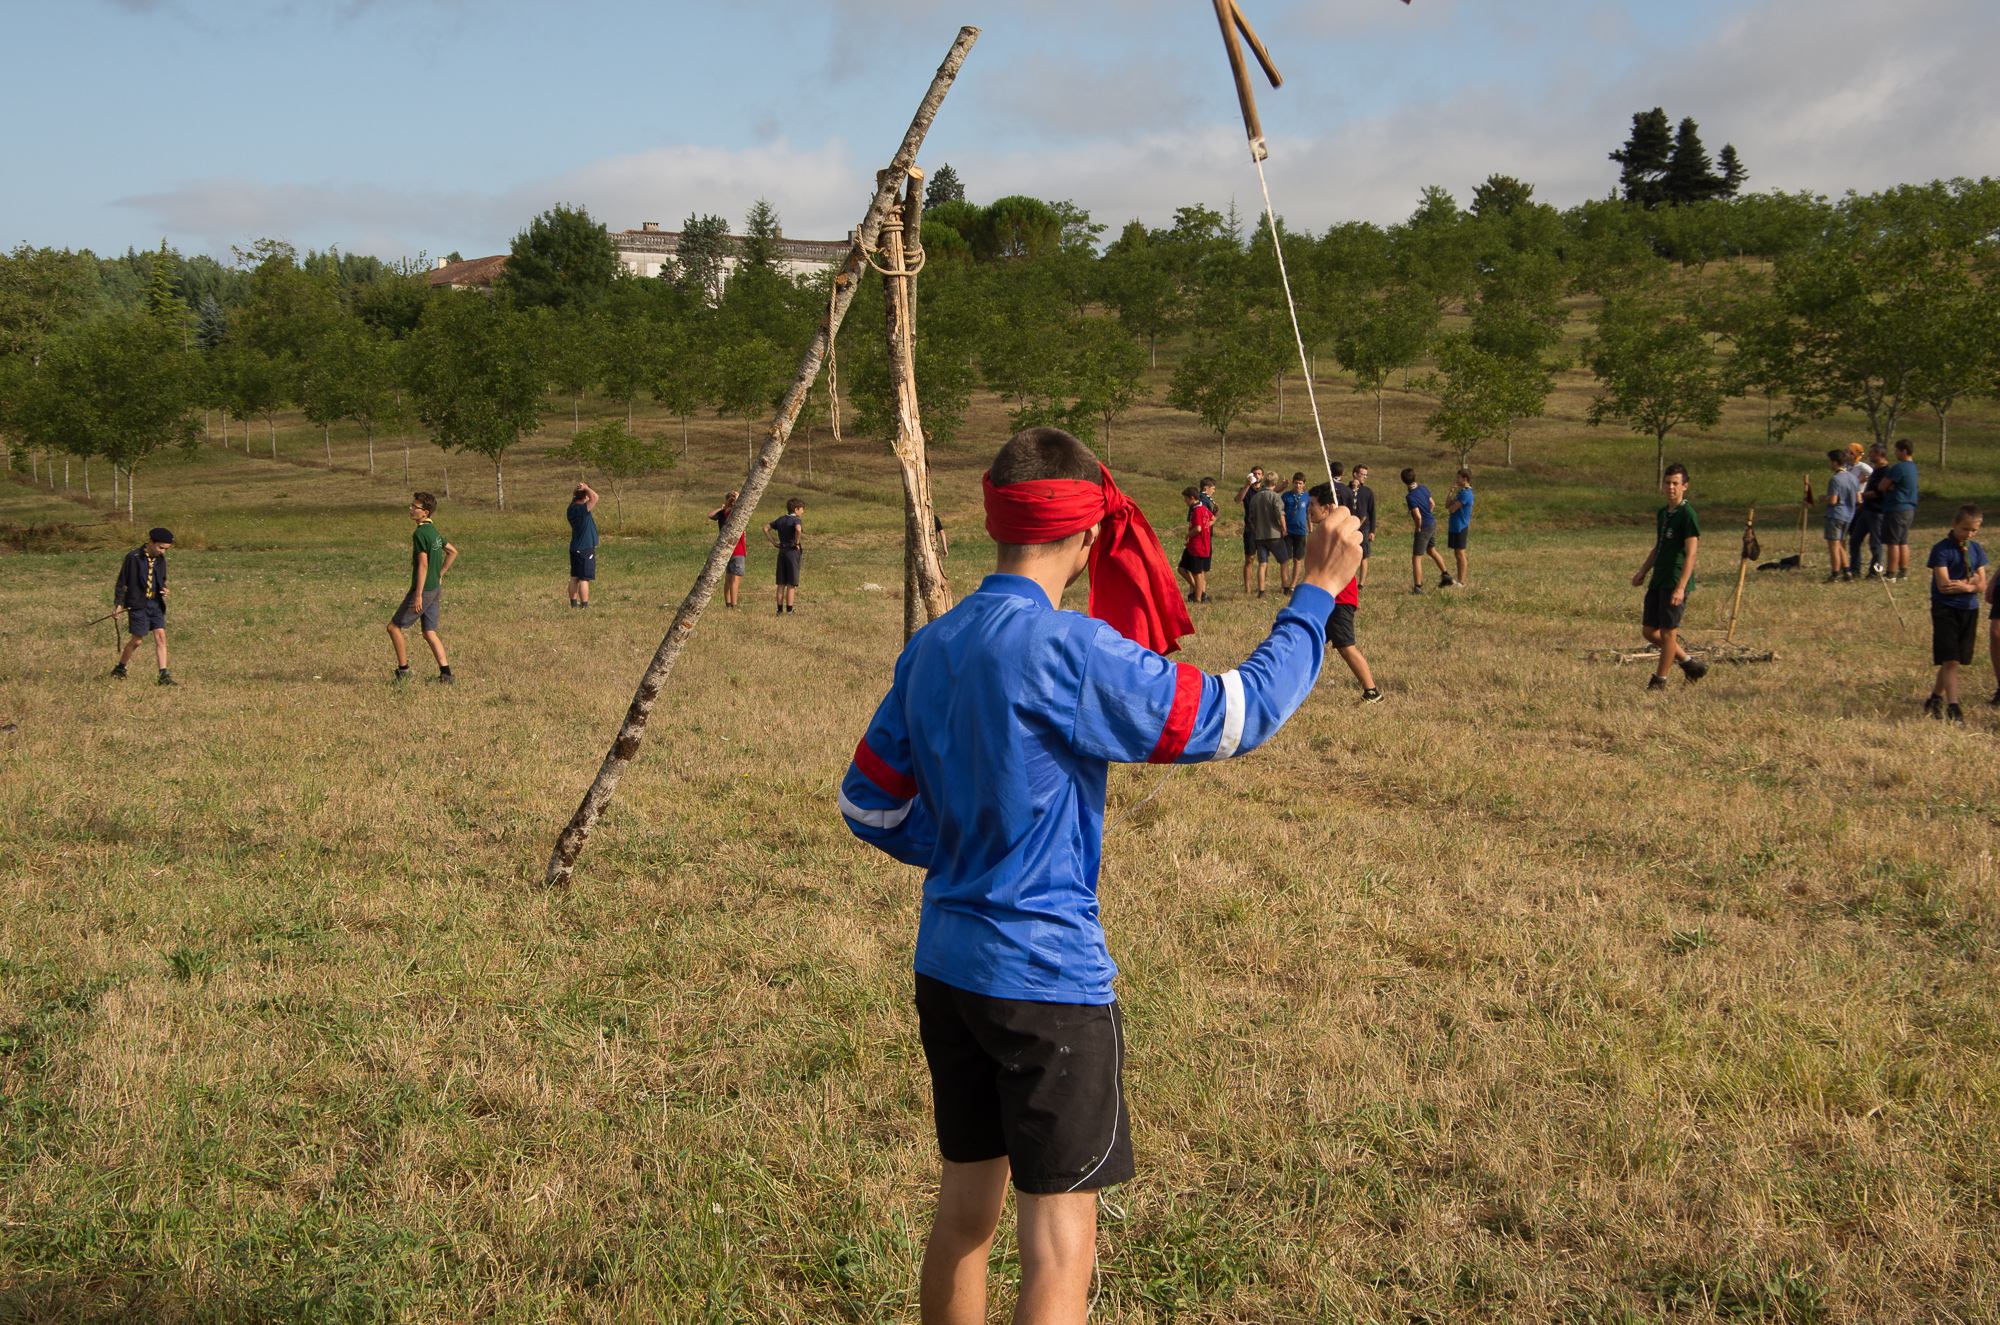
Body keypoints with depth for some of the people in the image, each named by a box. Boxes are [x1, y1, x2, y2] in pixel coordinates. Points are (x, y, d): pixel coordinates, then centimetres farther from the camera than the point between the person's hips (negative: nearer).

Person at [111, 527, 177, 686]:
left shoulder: (160, 559, 9)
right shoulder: (133, 557, -8)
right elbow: (122, 582, -3)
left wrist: (164, 589, 1)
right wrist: (118, 604, -5)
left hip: (155, 603, 5)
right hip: (137, 604, -5)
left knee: (161, 637, -5)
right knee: (137, 640, -1)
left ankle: (163, 676, -6)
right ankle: (119, 669, 21)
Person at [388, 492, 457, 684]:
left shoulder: (420, 533, -16)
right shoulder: (433, 531, 10)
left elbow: (423, 564, -22)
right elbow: (453, 552, 21)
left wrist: (418, 595, -23)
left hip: (423, 589, -9)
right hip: (436, 588, 9)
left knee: (394, 627, 4)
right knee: (429, 633, 10)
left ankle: (403, 670, 8)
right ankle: (446, 675, 2)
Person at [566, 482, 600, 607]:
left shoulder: (572, 507, 4)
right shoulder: (582, 510, -20)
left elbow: (574, 496, 23)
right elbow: (594, 497, -29)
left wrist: (578, 489, 5)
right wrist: (586, 488, -13)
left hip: (574, 549, 8)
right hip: (585, 549, -8)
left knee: (574, 578, 12)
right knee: (584, 579, -5)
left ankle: (573, 603, 17)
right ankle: (584, 605, -4)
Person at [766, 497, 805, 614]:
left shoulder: (781, 519, 12)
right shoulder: (796, 520, -10)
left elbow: (766, 528, 17)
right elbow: (798, 529, -33)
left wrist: (774, 542, 13)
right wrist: (796, 543, -18)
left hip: (782, 552, 6)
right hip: (793, 552, -6)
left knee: (781, 584, 8)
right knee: (791, 584, -2)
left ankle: (780, 609, 9)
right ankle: (789, 610, -3)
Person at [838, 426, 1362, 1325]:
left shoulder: (930, 649, 5)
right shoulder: (1068, 651, -18)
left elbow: (868, 804, 12)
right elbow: (1235, 717, -16)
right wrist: (1317, 593, -6)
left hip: (945, 969, 8)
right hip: (1048, 980, -7)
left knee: (965, 1214, 19)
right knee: (1060, 1250, 1)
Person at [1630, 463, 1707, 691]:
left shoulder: (1687, 515, -12)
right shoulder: (1662, 513, 14)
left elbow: (1690, 554, -17)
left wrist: (1680, 587, -24)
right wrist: (1643, 572, 16)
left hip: (1675, 582, -9)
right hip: (1658, 580, 9)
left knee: (1668, 632, -2)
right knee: (1649, 630, 10)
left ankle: (1660, 680, 9)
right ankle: (1689, 663, 25)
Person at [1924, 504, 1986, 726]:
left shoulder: (1976, 550, 9)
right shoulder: (1942, 549, -9)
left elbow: (1982, 586, 4)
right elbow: (1943, 586, -16)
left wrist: (1964, 586, -14)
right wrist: (1971, 580, -7)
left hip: (1970, 610, 5)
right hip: (1945, 610, -5)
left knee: (1952, 661, 11)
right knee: (1950, 661, -12)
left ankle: (1936, 698, 29)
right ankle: (1953, 708, -13)